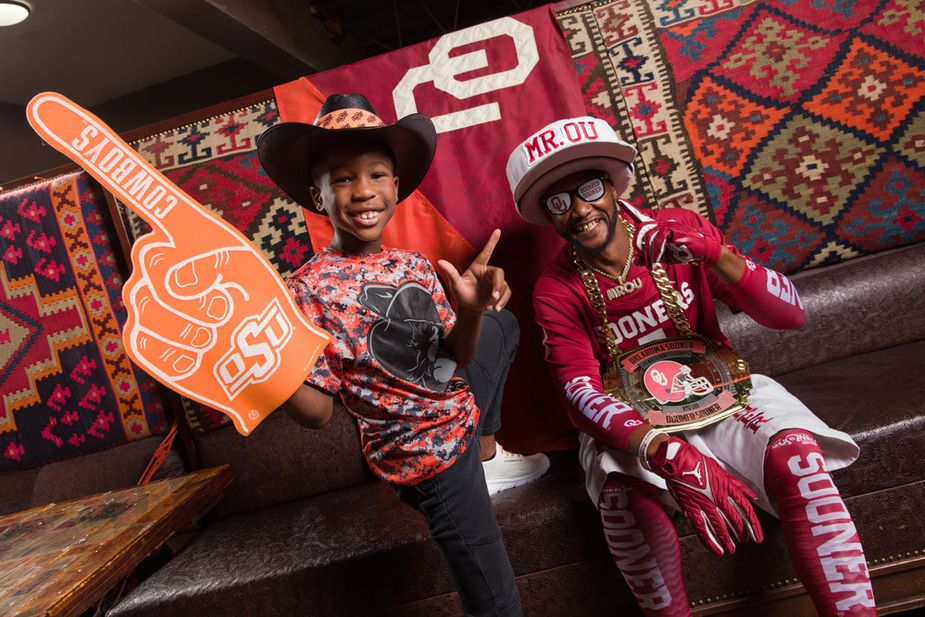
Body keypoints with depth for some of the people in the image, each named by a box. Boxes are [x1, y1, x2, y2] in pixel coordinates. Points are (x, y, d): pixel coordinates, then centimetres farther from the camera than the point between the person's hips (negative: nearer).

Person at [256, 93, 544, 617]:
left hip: (461, 410, 6)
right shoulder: (309, 288, -20)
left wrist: (471, 311, -22)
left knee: (503, 322, 26)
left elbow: (455, 357, -1)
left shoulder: (414, 265, -3)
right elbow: (319, 411, -19)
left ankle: (486, 449, 38)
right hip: (430, 455, -6)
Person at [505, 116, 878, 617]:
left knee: (795, 453, -28)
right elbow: (581, 392, -19)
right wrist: (670, 457, -36)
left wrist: (715, 253, -25)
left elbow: (790, 315, -7)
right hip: (631, 427, -1)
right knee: (628, 499, -32)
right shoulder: (556, 291, -9)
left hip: (724, 397, 2)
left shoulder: (677, 232, -5)